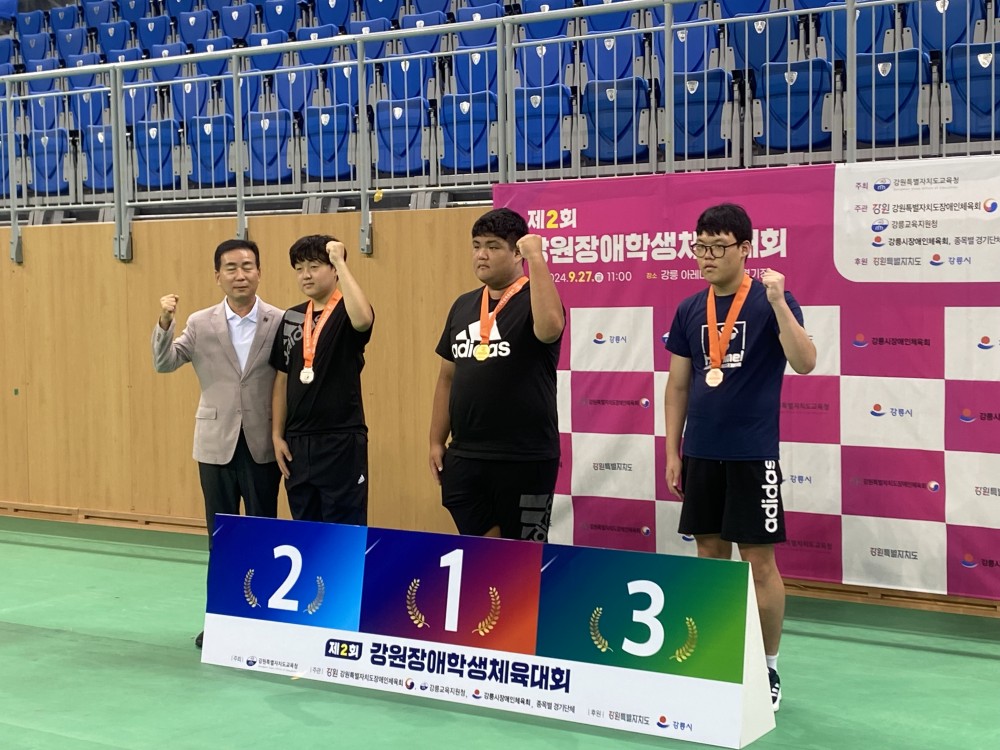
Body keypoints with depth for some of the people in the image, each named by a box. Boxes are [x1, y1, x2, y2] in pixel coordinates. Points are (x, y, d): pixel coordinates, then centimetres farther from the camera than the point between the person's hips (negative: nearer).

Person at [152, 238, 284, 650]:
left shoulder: (281, 323, -4)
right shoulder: (200, 323, 2)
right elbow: (164, 364, -2)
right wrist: (164, 322, -18)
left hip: (262, 445, -2)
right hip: (216, 444, 2)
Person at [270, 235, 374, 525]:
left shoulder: (347, 313, -7)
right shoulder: (292, 317, 9)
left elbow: (363, 319, -33)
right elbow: (283, 379, 13)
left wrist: (341, 262, -26)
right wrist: (277, 435, 8)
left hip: (341, 441, -6)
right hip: (297, 442, 6)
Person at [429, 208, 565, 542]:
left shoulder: (533, 300, -6)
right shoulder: (463, 306, 12)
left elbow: (549, 327, -32)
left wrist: (536, 258, -27)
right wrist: (437, 441, 13)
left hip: (524, 459, -6)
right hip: (465, 457, 6)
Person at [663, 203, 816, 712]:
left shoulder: (770, 301, -5)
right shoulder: (690, 310, 8)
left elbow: (805, 363, -19)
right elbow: (678, 385, 13)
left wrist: (777, 302, -28)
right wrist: (672, 452, 9)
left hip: (752, 454, -5)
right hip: (701, 453, 5)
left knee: (760, 562, -1)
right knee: (710, 556, 10)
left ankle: (767, 669, 11)